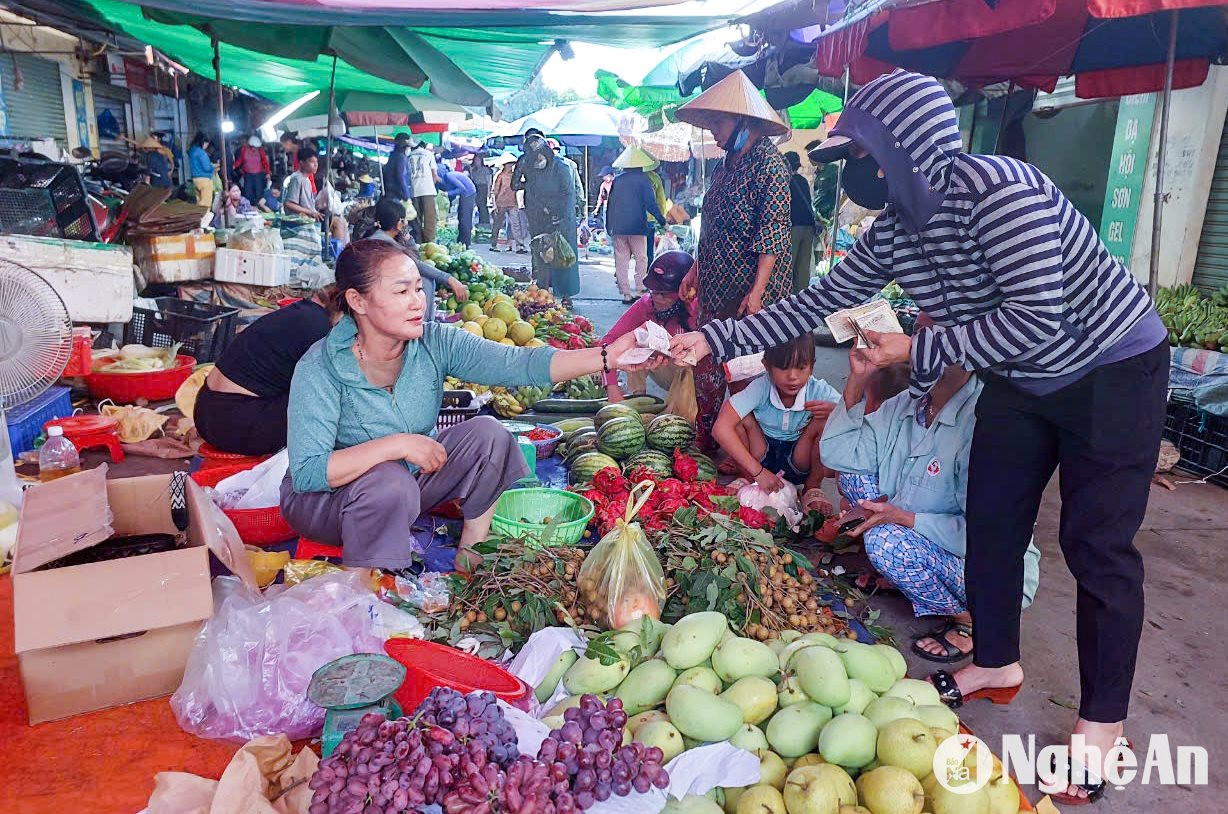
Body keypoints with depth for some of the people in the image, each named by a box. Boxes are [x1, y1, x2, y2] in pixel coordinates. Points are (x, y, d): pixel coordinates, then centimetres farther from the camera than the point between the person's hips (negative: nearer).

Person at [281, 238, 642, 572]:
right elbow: (307, 472, -31)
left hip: (411, 476, 5)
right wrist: (396, 444, -37)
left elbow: (519, 363, -26)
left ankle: (470, 555, 0)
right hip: (327, 498, -5)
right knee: (391, 483, -37)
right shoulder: (320, 369, -25)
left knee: (488, 434, -15)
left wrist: (608, 355, -38)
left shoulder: (435, 343, -14)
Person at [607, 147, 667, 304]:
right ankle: (640, 290, -2)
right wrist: (662, 220, -1)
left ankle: (625, 293, 6)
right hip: (637, 226, -3)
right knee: (641, 259, 5)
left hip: (617, 227, 4)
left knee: (621, 260, 6)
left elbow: (610, 204, 12)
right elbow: (651, 204, -9)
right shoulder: (643, 179, -3)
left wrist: (609, 226, 18)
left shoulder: (617, 181, 8)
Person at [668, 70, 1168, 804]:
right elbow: (818, 302, -1)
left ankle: (1104, 720, 15)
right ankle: (997, 663, 31)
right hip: (1021, 382, 8)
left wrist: (922, 350, -26)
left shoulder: (999, 191, -30)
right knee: (991, 523, 10)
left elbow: (1038, 320, -34)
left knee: (1096, 546, -2)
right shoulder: (892, 233, -6)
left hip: (1112, 372, -7)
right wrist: (718, 339, -7)